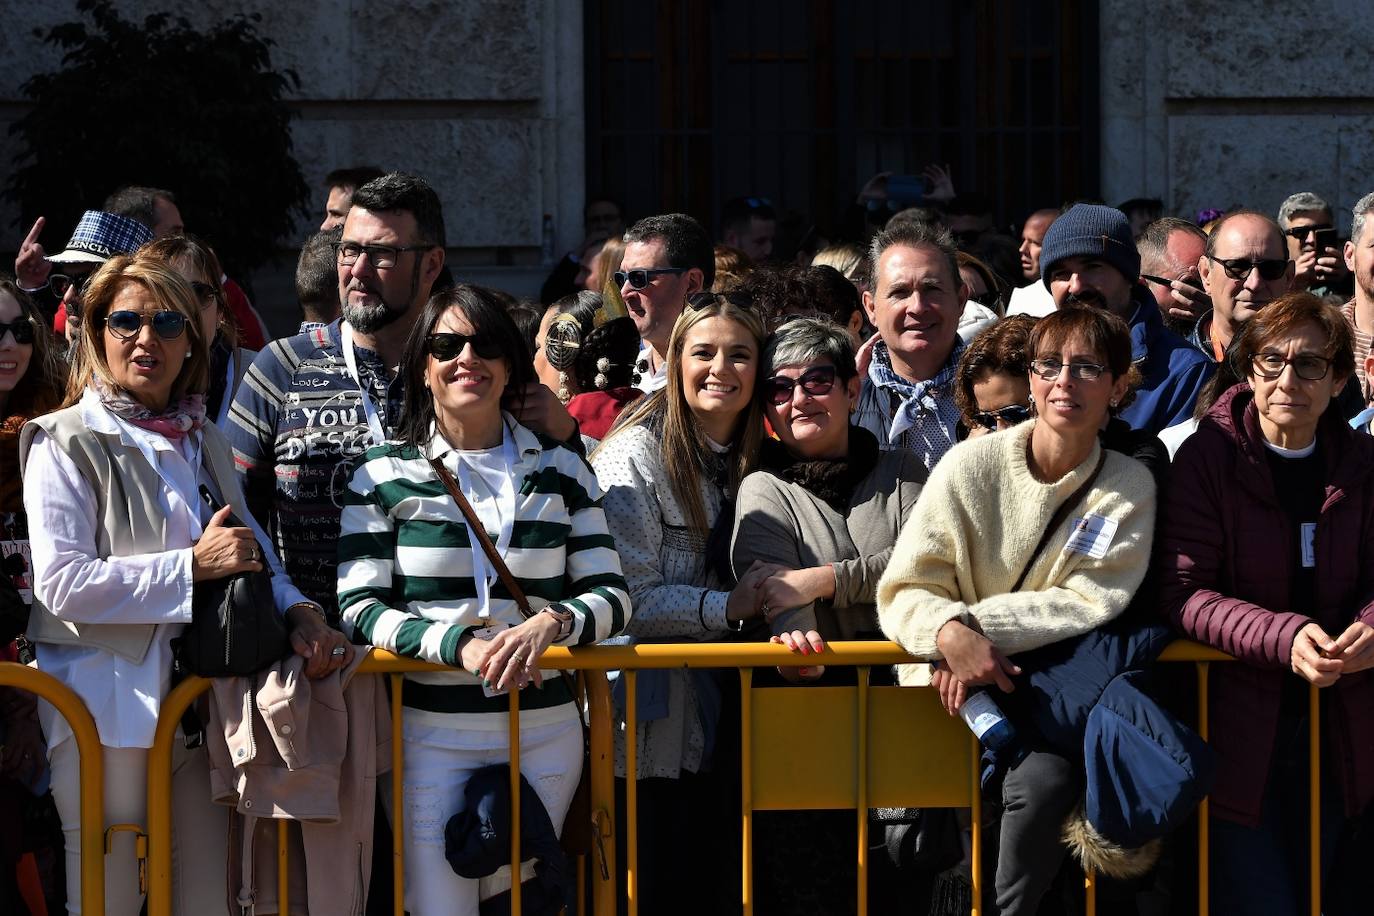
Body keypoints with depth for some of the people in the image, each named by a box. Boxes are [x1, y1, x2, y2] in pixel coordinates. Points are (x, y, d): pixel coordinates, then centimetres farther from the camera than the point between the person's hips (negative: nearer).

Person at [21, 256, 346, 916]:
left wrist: (298, 613, -4)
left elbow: (253, 553, 18)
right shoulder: (68, 442, -5)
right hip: (111, 706, -6)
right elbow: (59, 581, -16)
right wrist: (192, 565, -18)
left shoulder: (205, 442, 15)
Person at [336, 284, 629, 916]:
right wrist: (458, 644, -22)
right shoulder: (383, 476, 1)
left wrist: (552, 623, -18)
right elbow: (361, 609, -6)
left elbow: (611, 595, 4)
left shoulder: (561, 471, 8)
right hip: (432, 735, -2)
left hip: (545, 733, 2)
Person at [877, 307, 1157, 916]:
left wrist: (981, 624, -19)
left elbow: (1089, 604, -9)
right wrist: (951, 633, -25)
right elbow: (904, 590, -4)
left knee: (1044, 781, -30)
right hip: (962, 683, -1)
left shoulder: (1130, 488, 0)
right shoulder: (970, 466, -3)